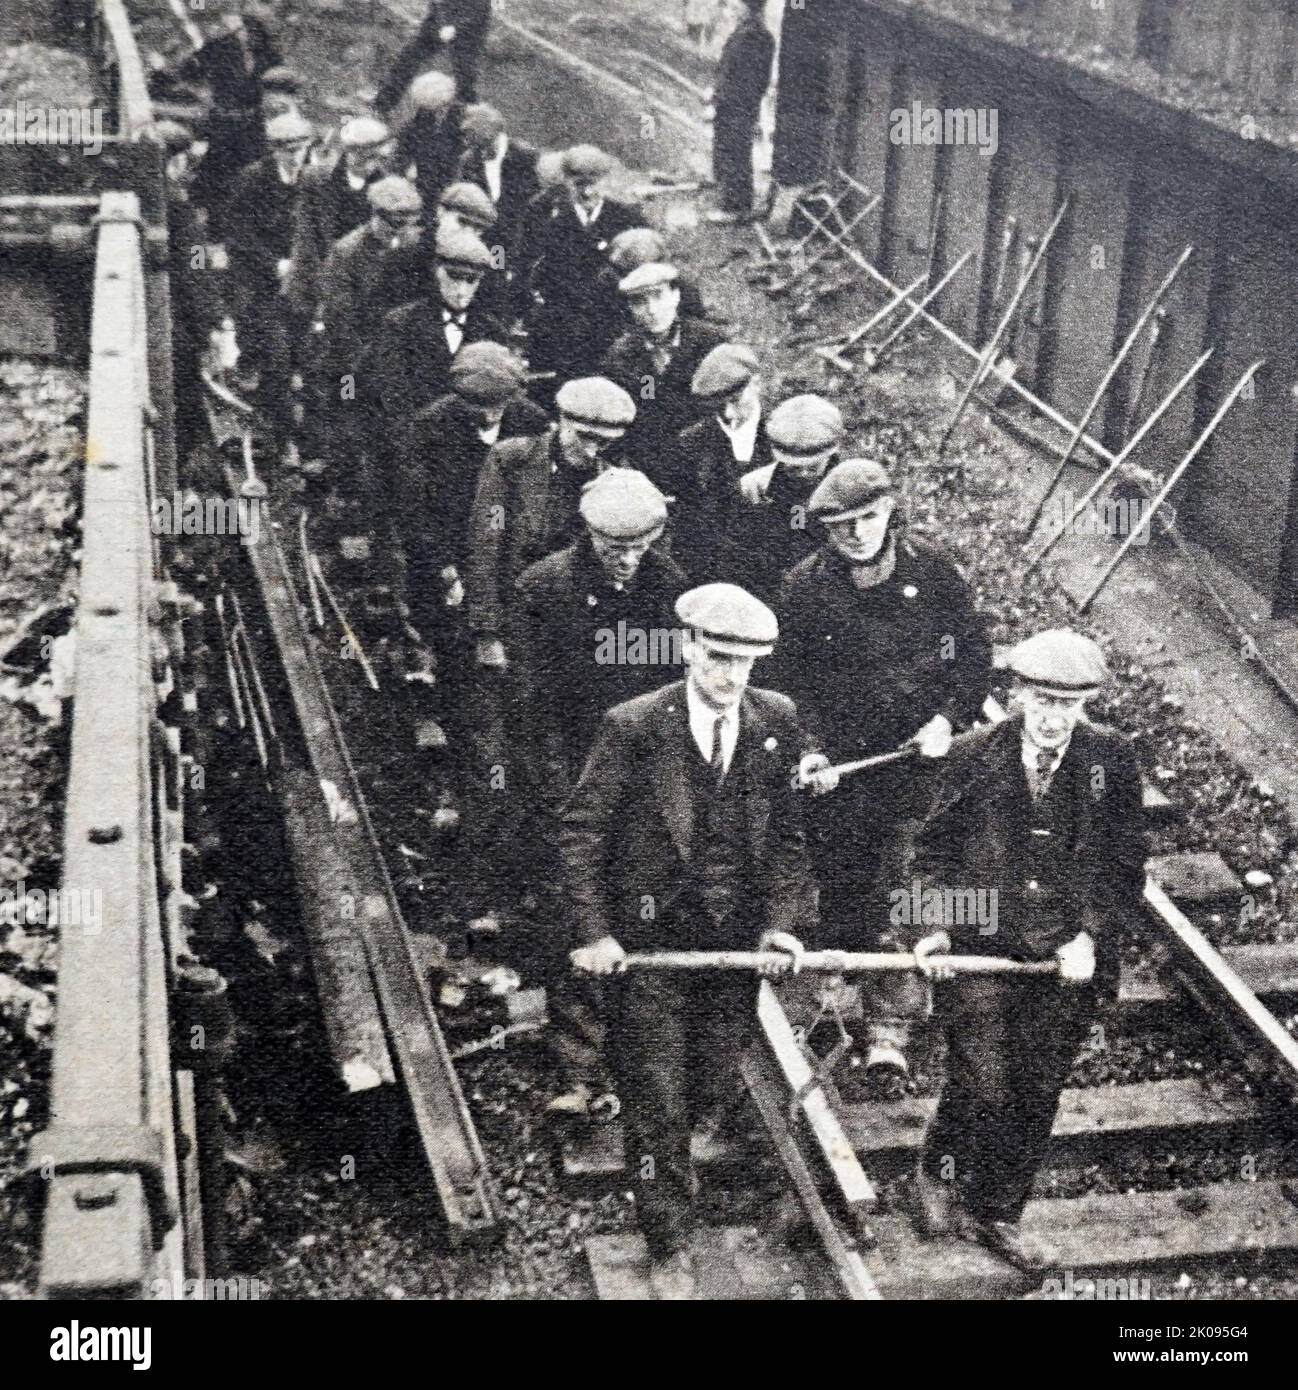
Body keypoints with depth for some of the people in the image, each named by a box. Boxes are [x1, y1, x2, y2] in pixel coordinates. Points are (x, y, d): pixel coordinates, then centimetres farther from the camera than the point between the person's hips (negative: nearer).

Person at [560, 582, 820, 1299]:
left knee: (711, 1088, 16)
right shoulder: (633, 726, -13)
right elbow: (581, 833, -8)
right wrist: (594, 933, -13)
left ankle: (664, 1153, 50)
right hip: (649, 943, -3)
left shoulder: (778, 723, -3)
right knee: (656, 1100, 3)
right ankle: (669, 1249, 21)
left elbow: (789, 831, 4)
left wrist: (781, 920, -5)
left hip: (736, 942, 3)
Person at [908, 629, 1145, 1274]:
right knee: (983, 1088, -5)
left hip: (1069, 960, 2)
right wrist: (933, 926, -10)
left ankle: (996, 1213, 31)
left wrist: (1090, 937, -11)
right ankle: (938, 1171, 26)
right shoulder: (973, 754, -6)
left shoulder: (1112, 760, -4)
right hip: (979, 952, -2)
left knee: (1035, 1099, 11)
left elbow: (1125, 865, 1)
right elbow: (934, 850, 3)